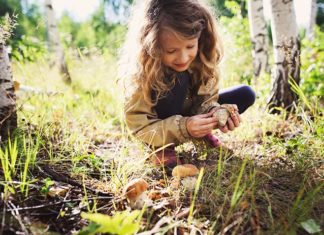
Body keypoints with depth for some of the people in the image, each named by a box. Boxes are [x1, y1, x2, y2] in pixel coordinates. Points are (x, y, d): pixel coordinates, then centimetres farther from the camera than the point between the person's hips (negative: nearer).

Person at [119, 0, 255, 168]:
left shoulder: (203, 58, -21)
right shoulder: (142, 71, -32)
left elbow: (205, 99, -14)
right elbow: (138, 125, -29)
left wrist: (214, 113, -37)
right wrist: (182, 128, -43)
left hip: (190, 114, 5)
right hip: (158, 127, -4)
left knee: (246, 95, -10)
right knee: (178, 78, -35)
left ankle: (201, 132, 5)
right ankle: (162, 147, -19)